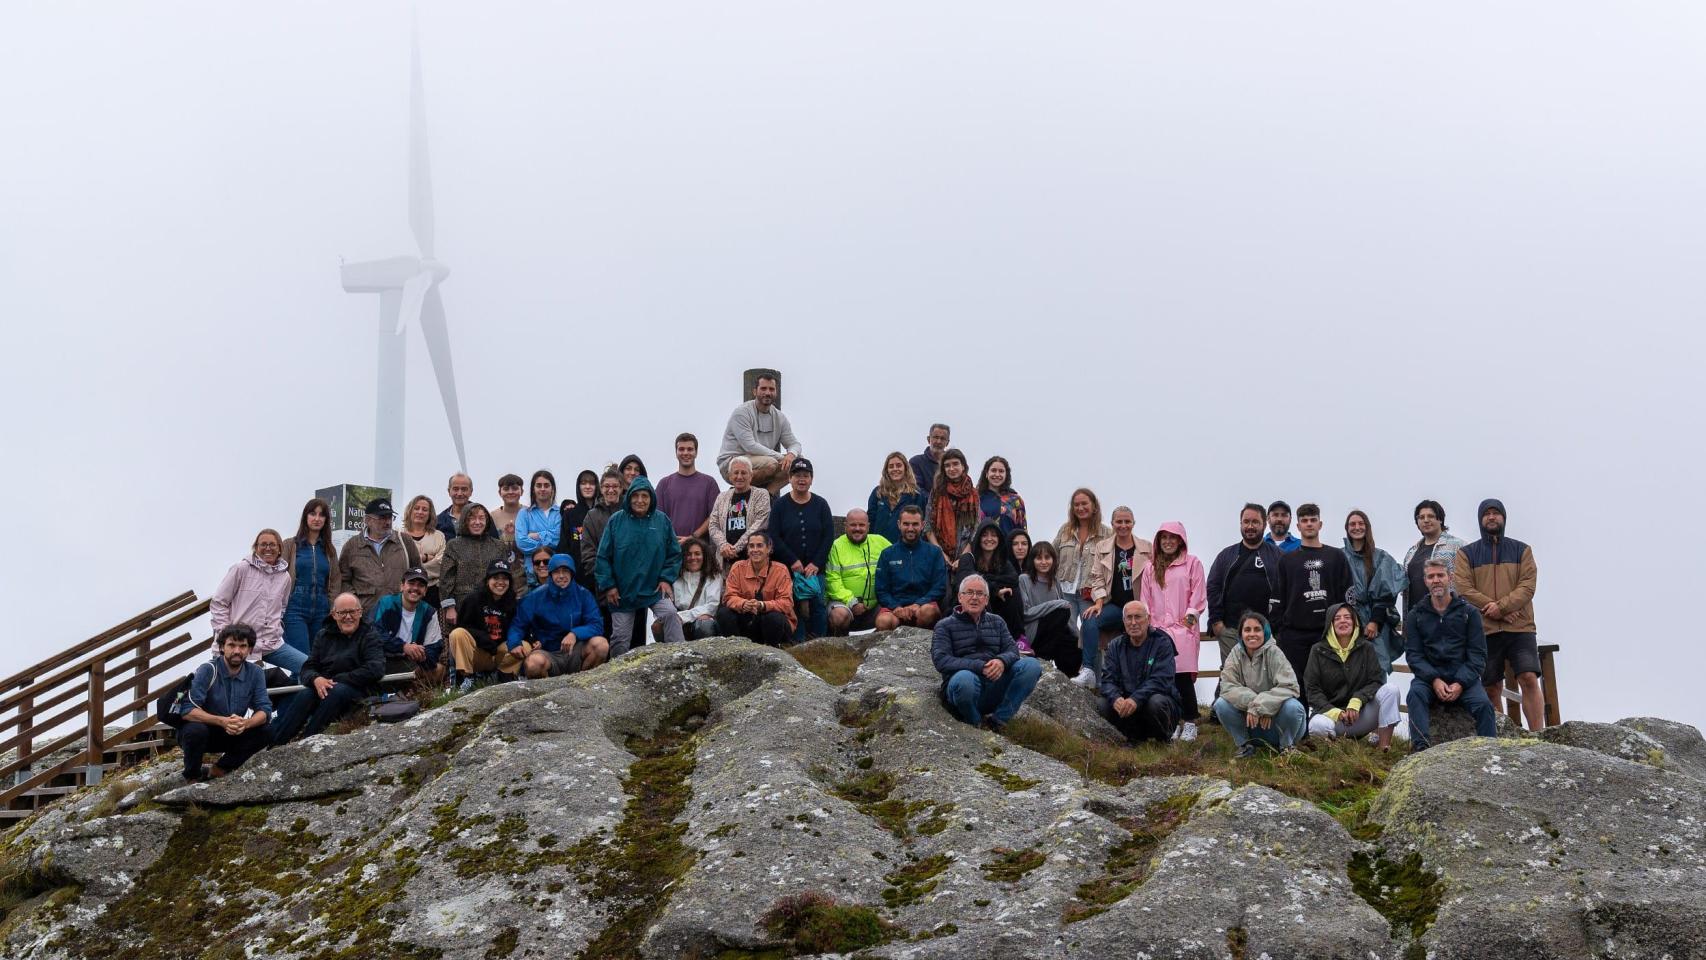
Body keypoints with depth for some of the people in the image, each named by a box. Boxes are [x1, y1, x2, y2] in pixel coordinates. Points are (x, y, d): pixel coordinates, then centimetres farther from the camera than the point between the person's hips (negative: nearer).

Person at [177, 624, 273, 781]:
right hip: (202, 729, -4)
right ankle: (192, 777, -8)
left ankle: (219, 770, -3)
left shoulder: (255, 674, -7)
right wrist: (222, 721, -40)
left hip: (233, 734, 4)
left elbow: (265, 711, -11)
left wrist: (245, 723, -34)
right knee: (196, 730, -37)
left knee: (266, 733, -19)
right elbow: (187, 711, -27)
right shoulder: (208, 670, -20)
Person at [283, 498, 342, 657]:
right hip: (295, 610, -4)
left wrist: (333, 612, 4)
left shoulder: (329, 550, 15)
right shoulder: (290, 545, 4)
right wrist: (282, 611, -6)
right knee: (302, 659, -14)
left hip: (321, 612, 4)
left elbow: (335, 583, 15)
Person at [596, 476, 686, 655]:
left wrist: (666, 579, -7)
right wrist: (608, 585, -7)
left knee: (670, 614, -25)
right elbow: (603, 556, -3)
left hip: (655, 589, 0)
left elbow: (674, 553, 4)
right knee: (620, 637, 8)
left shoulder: (662, 521, -2)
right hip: (622, 592, 0)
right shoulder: (616, 521, -5)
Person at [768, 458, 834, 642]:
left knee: (817, 606, -6)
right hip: (788, 567, -1)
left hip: (815, 567, 1)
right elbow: (774, 537, -2)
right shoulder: (780, 505, 5)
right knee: (793, 607, -7)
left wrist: (816, 563, -7)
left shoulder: (821, 504, 8)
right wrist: (793, 561, -10)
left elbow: (829, 536, 3)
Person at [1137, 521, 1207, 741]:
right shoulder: (1150, 567, 17)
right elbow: (1145, 599, 17)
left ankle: (1190, 723, -3)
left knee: (1183, 676, -11)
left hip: (1183, 627, -3)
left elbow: (1198, 595, 2)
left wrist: (1190, 617, -6)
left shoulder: (1192, 564, 6)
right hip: (1157, 628, 3)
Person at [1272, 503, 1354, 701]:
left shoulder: (1336, 557, 10)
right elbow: (1278, 598, 9)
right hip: (1294, 634, 0)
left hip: (1328, 632, 0)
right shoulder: (1287, 560, 11)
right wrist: (1278, 629, 1)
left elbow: (1349, 594, 7)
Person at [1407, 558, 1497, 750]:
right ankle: (1420, 748, -41)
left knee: (1483, 704, -28)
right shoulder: (1415, 616, 12)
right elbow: (1413, 655, 3)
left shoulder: (1469, 612, 9)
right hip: (1429, 675, 0)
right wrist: (1434, 680, -16)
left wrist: (1460, 683, -14)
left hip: (1463, 678, 0)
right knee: (1415, 694, -32)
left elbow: (1478, 654, 3)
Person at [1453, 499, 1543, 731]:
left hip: (1520, 628, -1)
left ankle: (1538, 736, -16)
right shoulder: (1466, 554, 9)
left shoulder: (1521, 550, 11)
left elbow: (1527, 586, -1)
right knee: (1492, 687, 4)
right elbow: (1463, 589, -4)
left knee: (1529, 679, -14)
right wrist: (1497, 612, -13)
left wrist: (1501, 606, -16)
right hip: (1485, 630, 1)